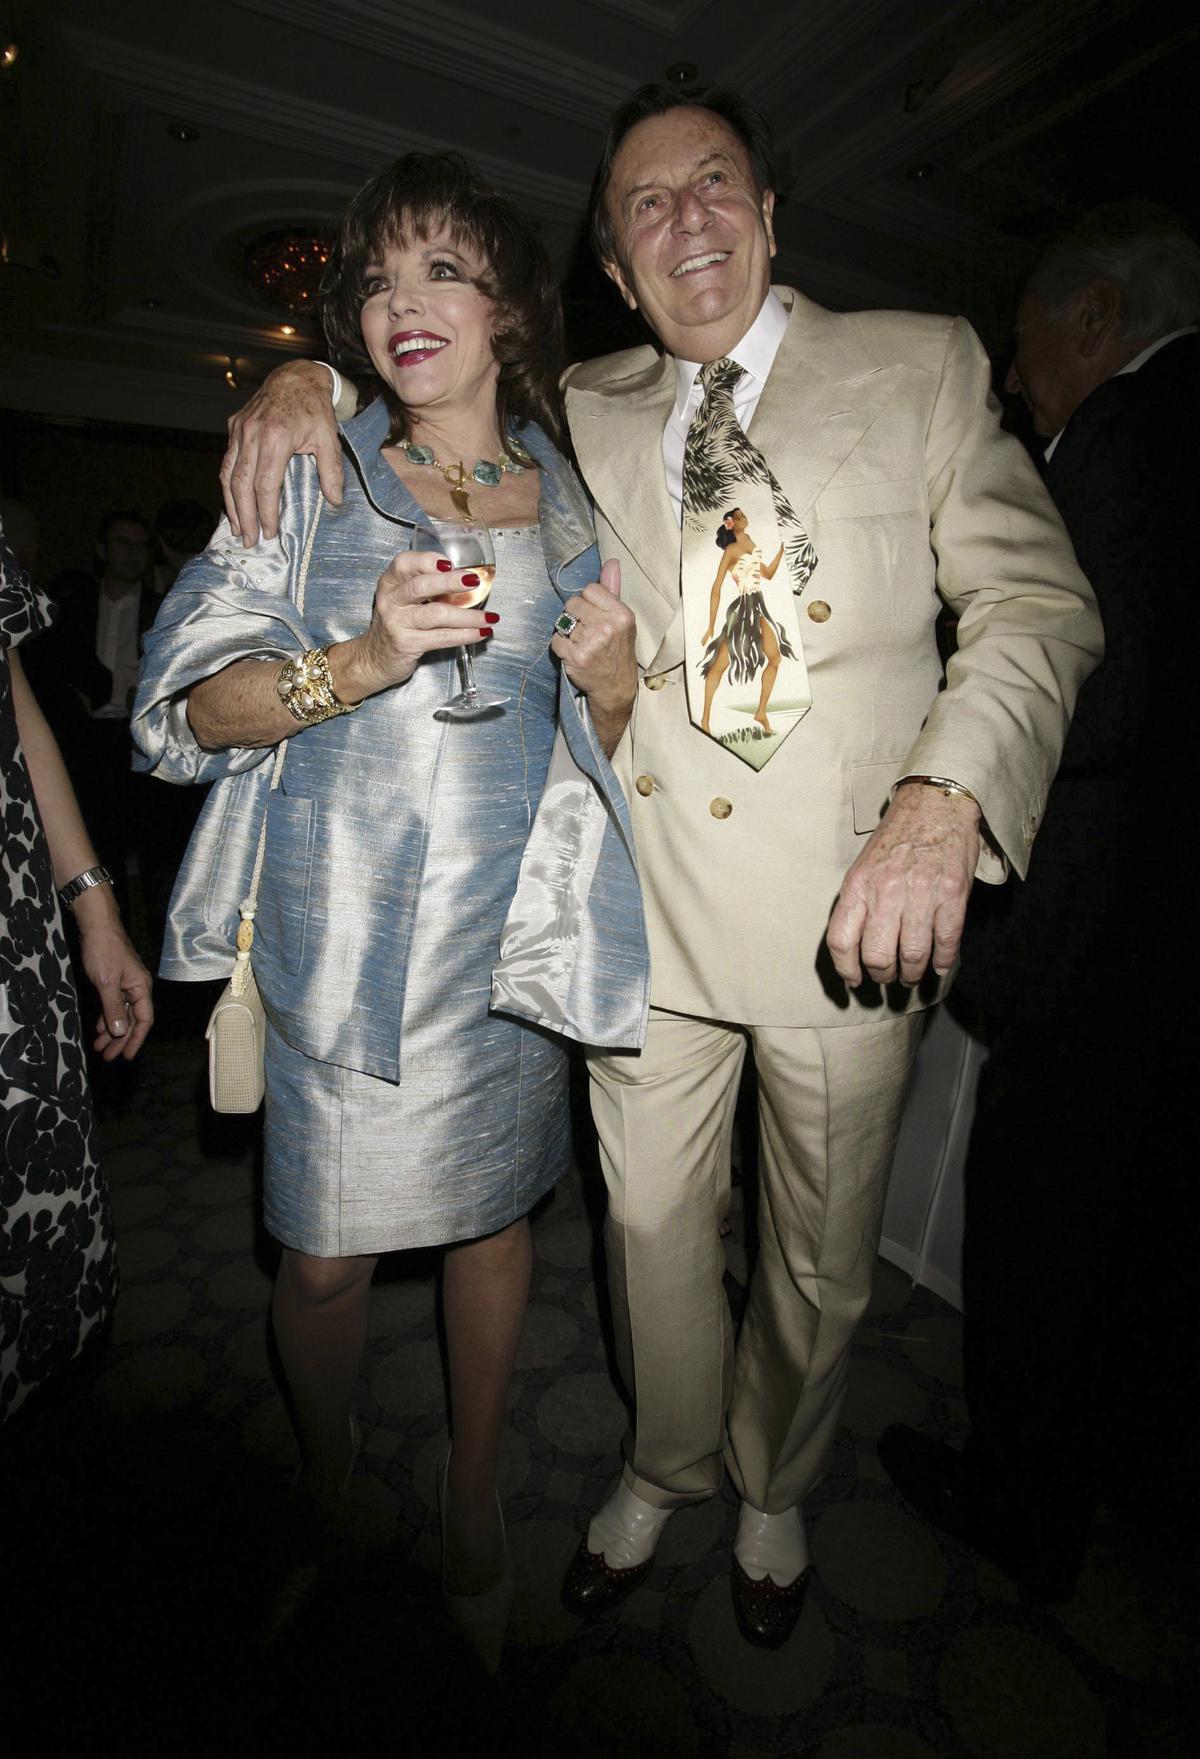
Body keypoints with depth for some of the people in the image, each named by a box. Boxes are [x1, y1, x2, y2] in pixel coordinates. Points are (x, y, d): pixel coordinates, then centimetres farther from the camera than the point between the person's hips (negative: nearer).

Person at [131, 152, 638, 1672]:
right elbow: (187, 702, -4)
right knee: (326, 1251, 7)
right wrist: (363, 663, -21)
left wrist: (613, 683, -11)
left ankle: (473, 1498, 41)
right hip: (342, 931, -1)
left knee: (494, 1214, 14)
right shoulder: (313, 473, 3)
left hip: (508, 933, 2)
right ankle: (325, 1492, 40)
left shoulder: (572, 497, 9)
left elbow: (608, 748, 11)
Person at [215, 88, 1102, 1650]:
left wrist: (945, 799, -18)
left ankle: (773, 1490, 47)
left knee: (820, 1262, 15)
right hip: (648, 905, 2)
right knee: (652, 1226, 17)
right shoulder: (586, 411, 13)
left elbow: (1035, 599, 0)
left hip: (854, 912, -1)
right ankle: (667, 1467, 47)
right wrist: (306, 378, 3)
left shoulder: (922, 365, 6)